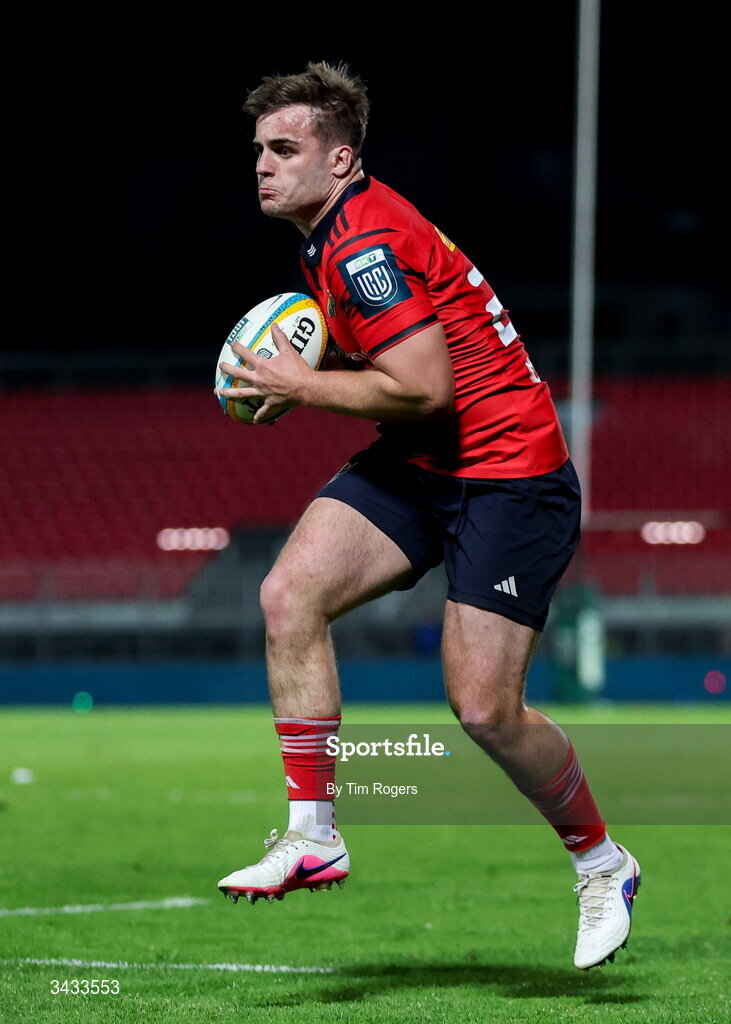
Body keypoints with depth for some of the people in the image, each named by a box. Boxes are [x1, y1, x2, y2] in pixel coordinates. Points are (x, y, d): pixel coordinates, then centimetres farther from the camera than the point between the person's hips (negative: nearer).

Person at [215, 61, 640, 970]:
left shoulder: (364, 241, -20)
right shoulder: (336, 235, 11)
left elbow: (424, 386, -27)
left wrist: (303, 386, -15)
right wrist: (297, 383, 10)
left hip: (508, 469, -9)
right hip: (418, 464, 9)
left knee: (484, 709, -11)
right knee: (289, 594, -11)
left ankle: (602, 862, 13)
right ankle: (313, 836, -7)